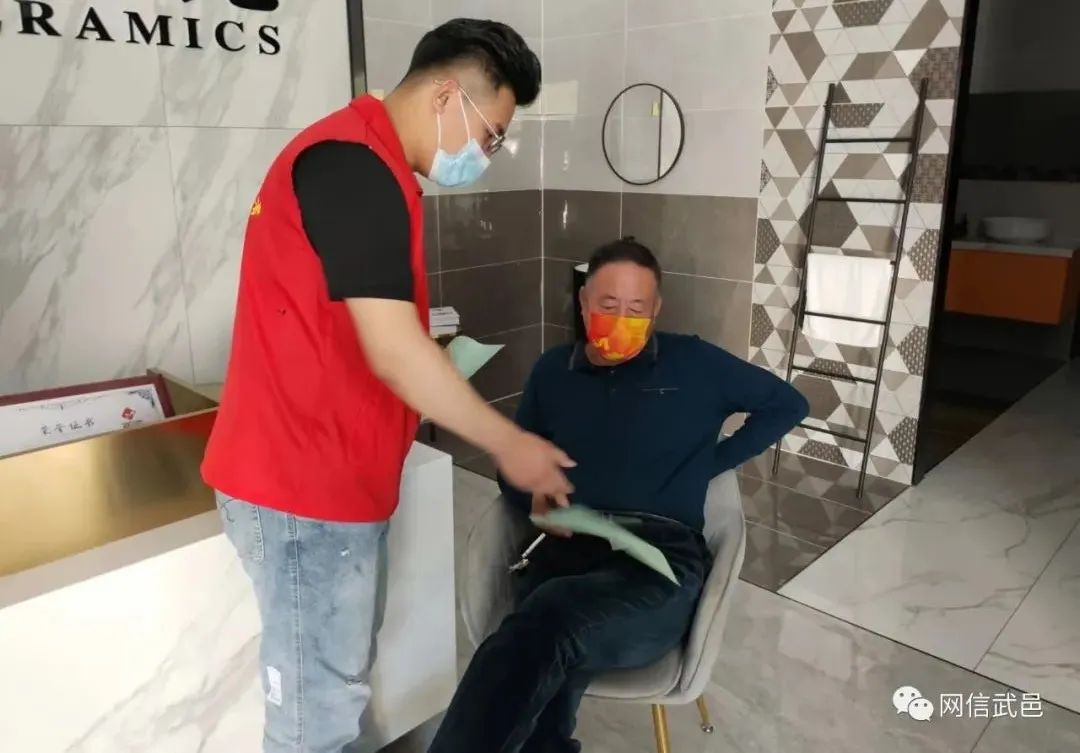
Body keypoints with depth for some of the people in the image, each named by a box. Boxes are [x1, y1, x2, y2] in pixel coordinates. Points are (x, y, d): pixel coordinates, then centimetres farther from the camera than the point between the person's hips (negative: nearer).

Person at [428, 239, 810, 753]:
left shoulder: (693, 364, 13)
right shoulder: (553, 371, 20)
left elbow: (788, 404, 19)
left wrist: (708, 465, 9)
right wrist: (535, 498, -1)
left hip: (660, 558, -2)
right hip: (563, 550, 3)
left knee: (543, 627, -36)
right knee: (550, 666, -33)